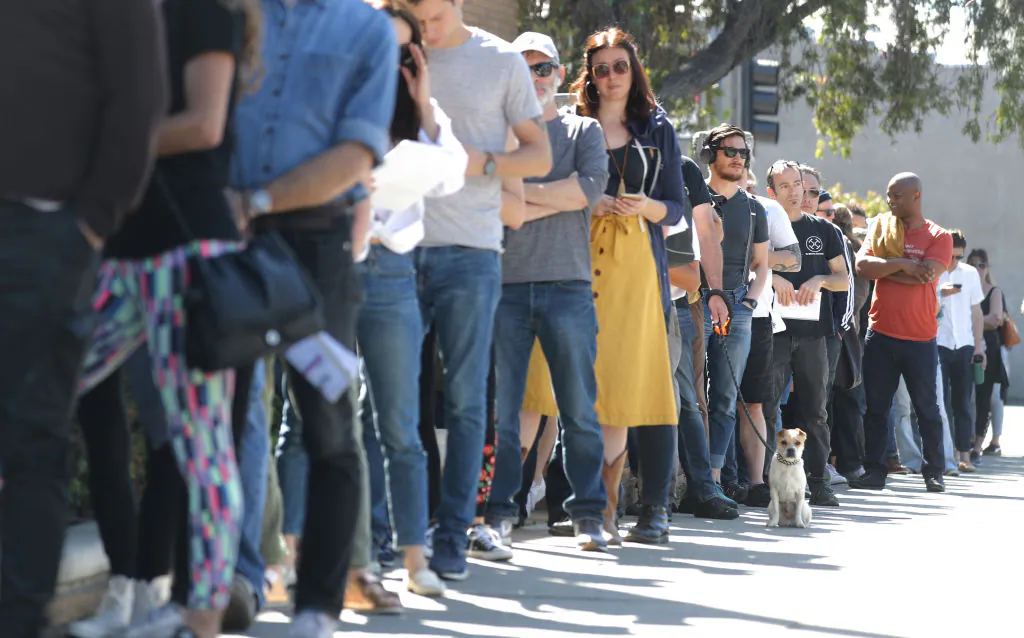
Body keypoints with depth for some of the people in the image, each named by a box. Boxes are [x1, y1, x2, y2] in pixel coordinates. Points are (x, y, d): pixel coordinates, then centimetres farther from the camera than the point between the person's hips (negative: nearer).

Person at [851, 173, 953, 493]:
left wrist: (882, 269, -9)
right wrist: (901, 264, -15)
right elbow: (862, 265, -6)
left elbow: (926, 276, -16)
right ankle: (873, 470, 10)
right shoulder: (882, 227, 8)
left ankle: (934, 472, 15)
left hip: (920, 337, -2)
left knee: (927, 407, 6)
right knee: (876, 406, 4)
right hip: (880, 334, 2)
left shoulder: (938, 236, -1)